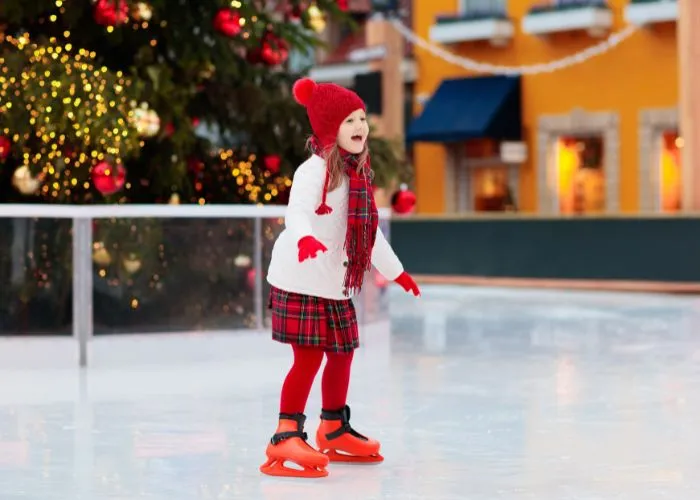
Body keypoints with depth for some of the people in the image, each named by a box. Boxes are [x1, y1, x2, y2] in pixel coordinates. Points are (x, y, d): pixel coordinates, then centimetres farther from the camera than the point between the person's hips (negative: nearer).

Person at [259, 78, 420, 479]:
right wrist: (305, 239, -53)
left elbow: (370, 231, 22)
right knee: (309, 357, -10)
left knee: (342, 353, 15)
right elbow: (297, 213, -31)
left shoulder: (358, 174, 12)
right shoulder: (314, 171, -15)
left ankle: (335, 431, 30)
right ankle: (286, 438, -4)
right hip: (302, 281, -9)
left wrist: (396, 271, 29)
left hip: (337, 284, 9)